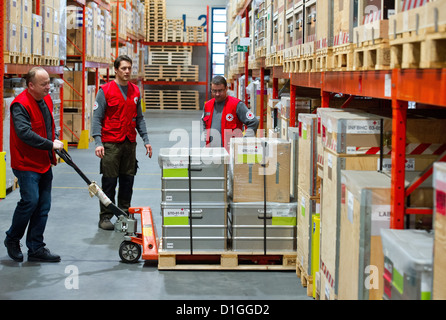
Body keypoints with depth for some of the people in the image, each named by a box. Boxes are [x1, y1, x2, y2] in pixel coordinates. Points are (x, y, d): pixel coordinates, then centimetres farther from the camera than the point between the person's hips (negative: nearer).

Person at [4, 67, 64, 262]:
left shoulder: (46, 100, 9)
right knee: (30, 201, -13)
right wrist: (50, 144, -26)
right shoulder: (21, 105, -18)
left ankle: (36, 248, 15)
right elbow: (24, 133, -28)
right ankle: (12, 239, 12)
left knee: (43, 206, 7)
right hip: (26, 164, -8)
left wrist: (56, 139, 6)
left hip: (44, 164, 8)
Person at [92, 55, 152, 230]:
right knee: (109, 181, -2)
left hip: (130, 143, 5)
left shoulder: (135, 91, 10)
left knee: (128, 180, 8)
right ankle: (105, 217, 6)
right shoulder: (105, 91, -5)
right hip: (111, 143, -5)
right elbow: (96, 118, -7)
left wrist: (146, 140, 9)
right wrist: (98, 142, -16)